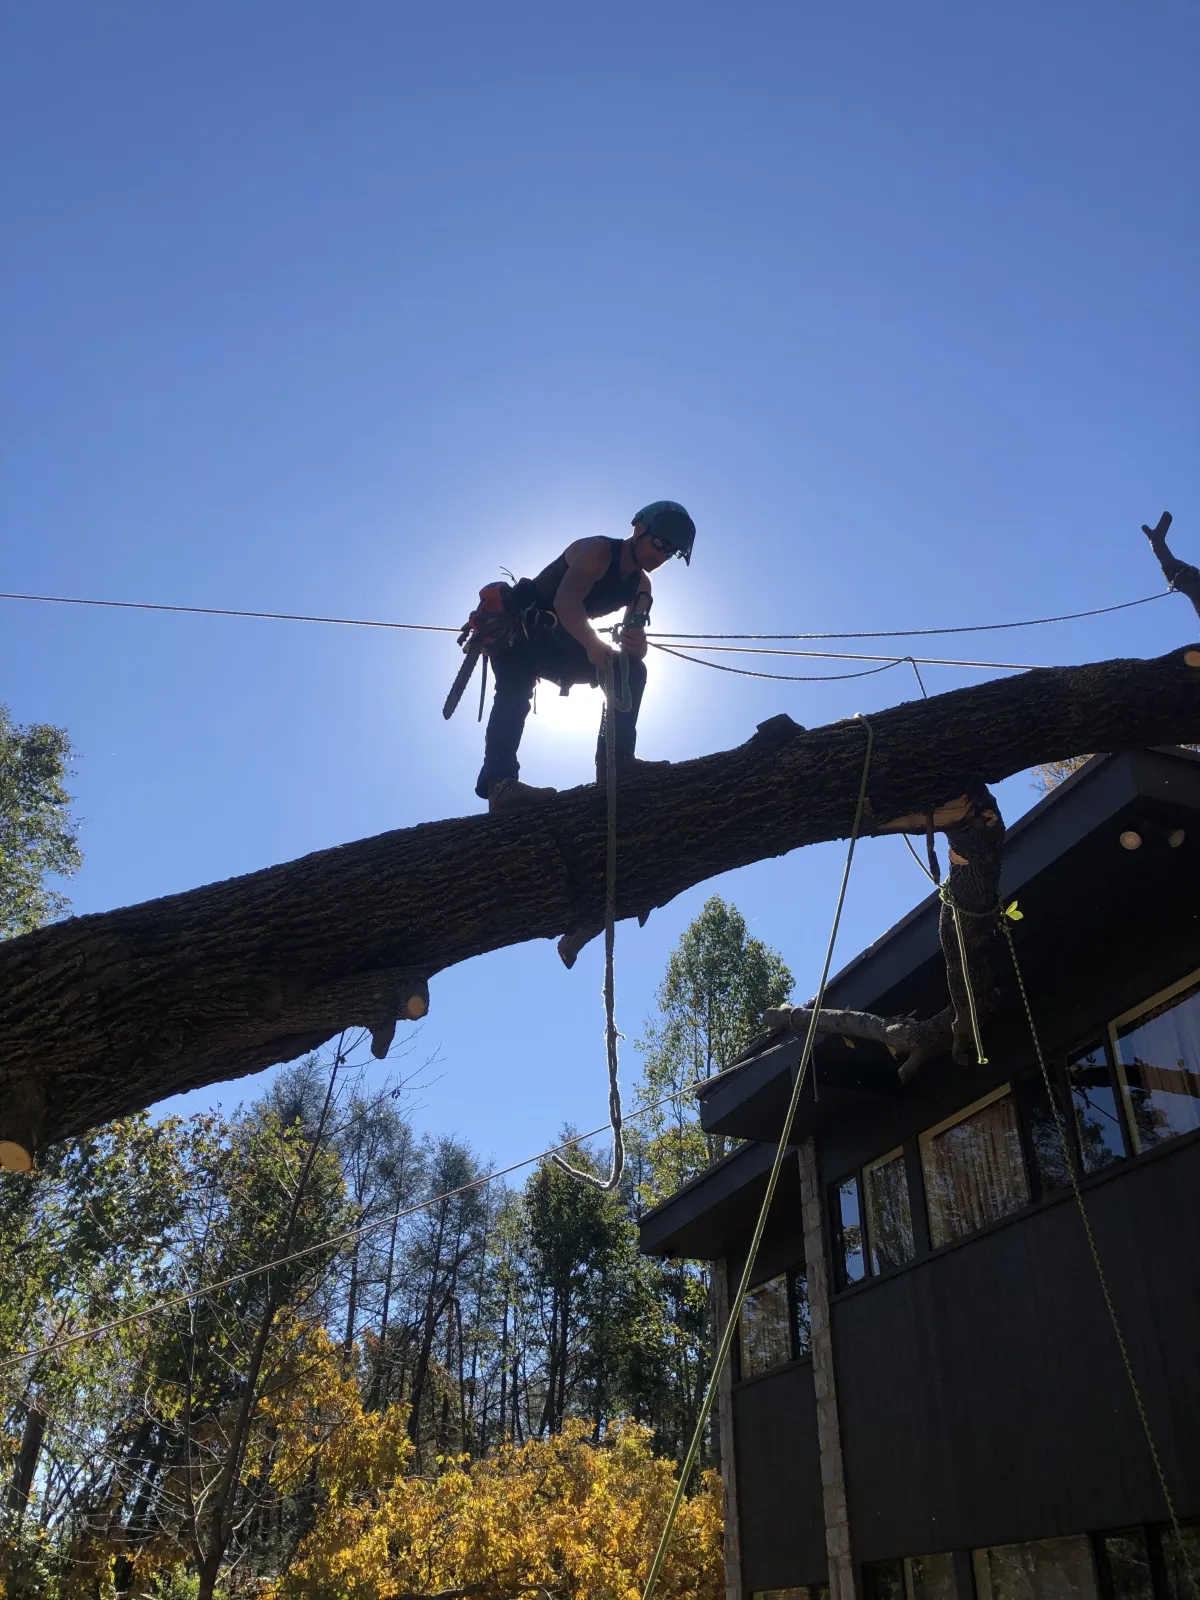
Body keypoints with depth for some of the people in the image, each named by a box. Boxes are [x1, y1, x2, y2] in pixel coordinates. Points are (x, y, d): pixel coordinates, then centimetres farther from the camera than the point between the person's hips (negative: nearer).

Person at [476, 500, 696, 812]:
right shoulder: (597, 551, -17)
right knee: (516, 687, -35)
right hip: (519, 628, -8)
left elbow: (637, 650, -3)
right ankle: (500, 781, -46)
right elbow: (566, 602, -35)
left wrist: (636, 644, -29)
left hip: (559, 644, 8)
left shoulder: (641, 587, 6)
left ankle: (615, 761, -10)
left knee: (632, 670, -2)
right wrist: (593, 644, -53)